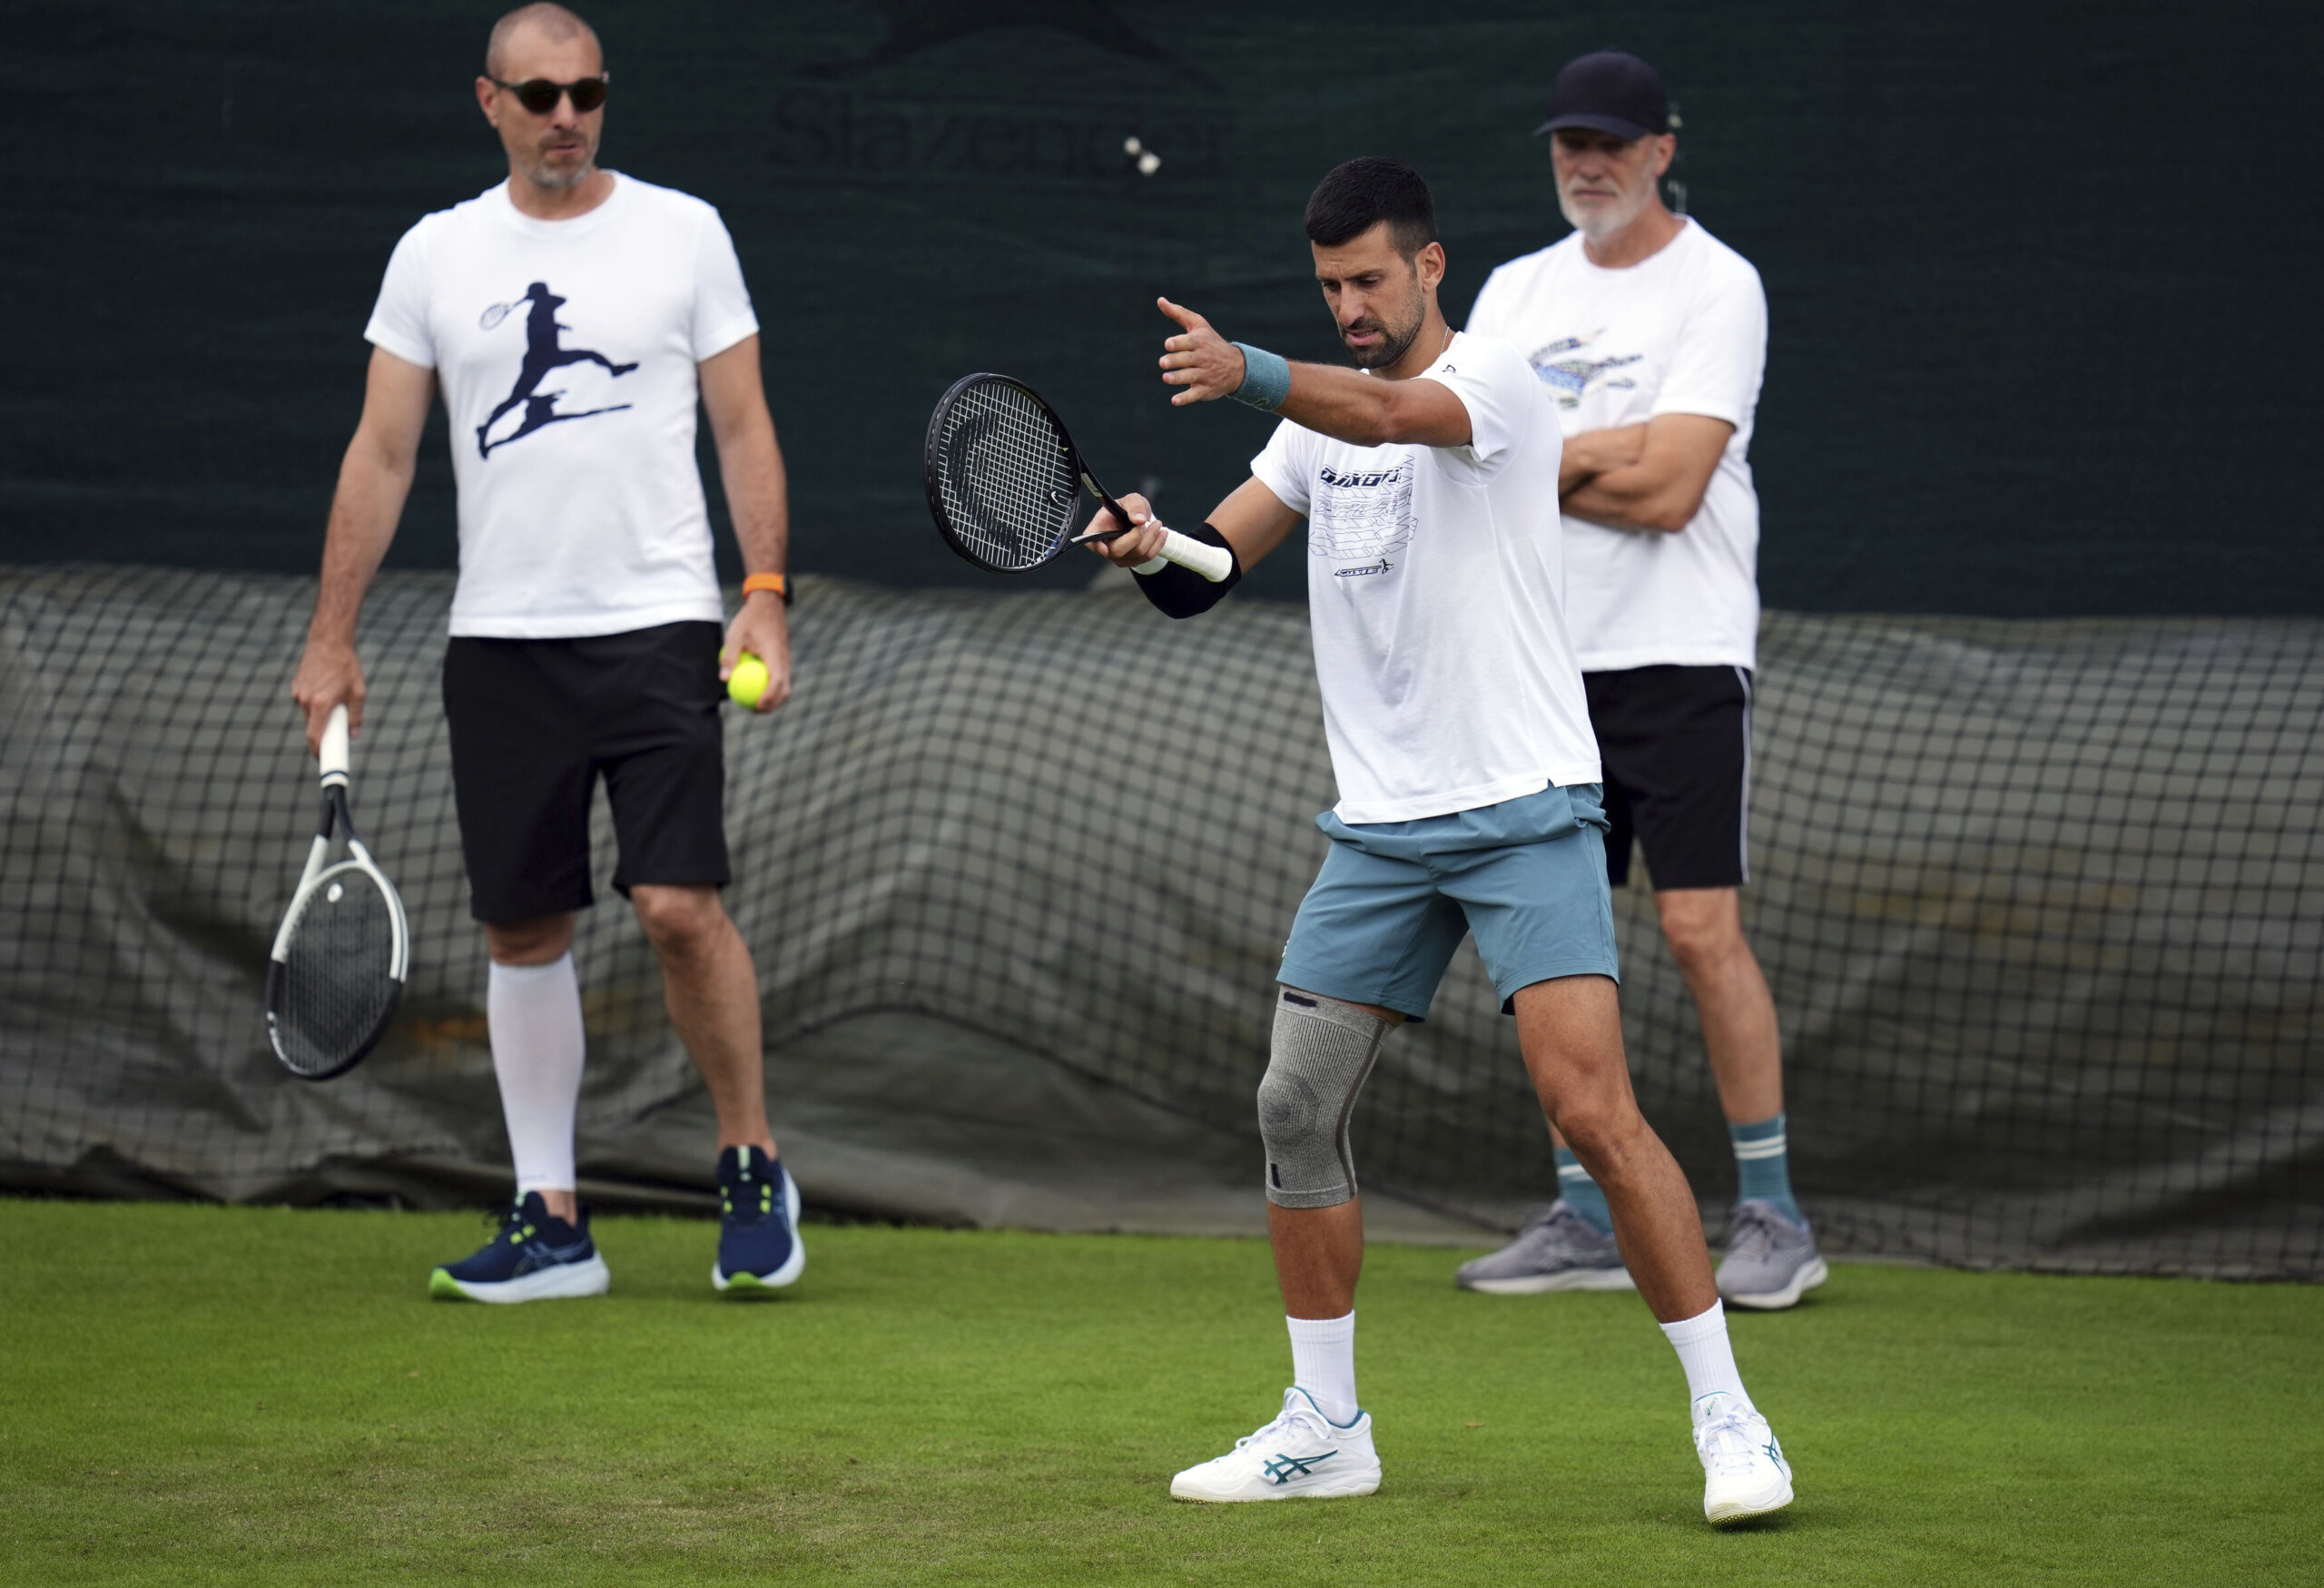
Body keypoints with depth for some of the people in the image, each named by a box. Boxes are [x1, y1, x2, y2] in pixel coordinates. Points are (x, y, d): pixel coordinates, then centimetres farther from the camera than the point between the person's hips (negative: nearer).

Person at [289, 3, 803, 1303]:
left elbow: (744, 426, 3)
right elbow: (382, 453, 9)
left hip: (660, 628, -3)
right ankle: (552, 1222, 11)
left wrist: (767, 596, -7)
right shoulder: (435, 255, 8)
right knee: (525, 929, 4)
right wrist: (333, 635, 4)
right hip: (501, 644, 3)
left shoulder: (682, 231, 3)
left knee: (679, 905, -12)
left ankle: (754, 1171, 6)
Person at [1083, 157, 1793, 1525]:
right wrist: (1150, 547, -16)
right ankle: (1326, 1428, 17)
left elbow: (1388, 414, -31)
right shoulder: (1319, 418, 14)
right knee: (1299, 1105, 3)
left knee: (1594, 1110, -17)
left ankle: (1727, 1417, -11)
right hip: (1379, 829, 7)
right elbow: (1204, 577, 8)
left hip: (1525, 814, -7)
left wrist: (1246, 373, -49)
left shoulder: (1496, 382, -8)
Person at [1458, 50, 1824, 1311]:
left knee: (1700, 928, -11)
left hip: (1680, 654, -6)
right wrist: (1617, 451, -12)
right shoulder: (1517, 290, 14)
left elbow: (1669, 492, -15)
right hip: (1544, 661, 6)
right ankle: (1584, 1220, 12)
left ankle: (1773, 1216, -4)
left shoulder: (1717, 286, -6)